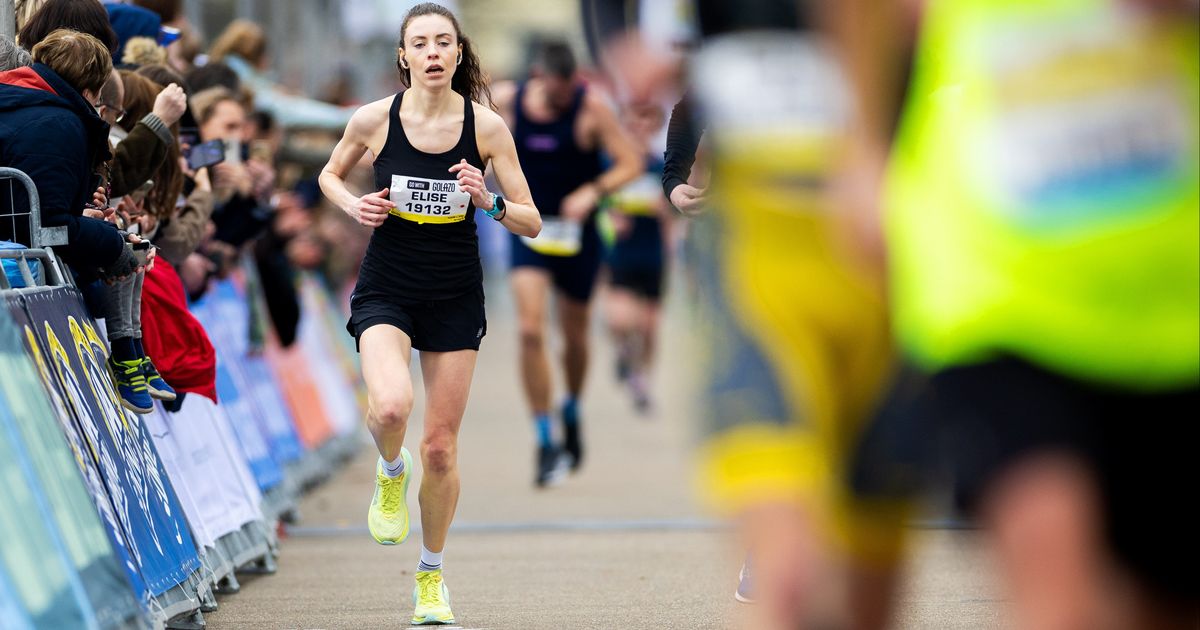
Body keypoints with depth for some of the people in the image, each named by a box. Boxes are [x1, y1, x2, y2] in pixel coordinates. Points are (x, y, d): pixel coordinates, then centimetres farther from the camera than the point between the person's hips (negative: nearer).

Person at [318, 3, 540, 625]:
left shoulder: (486, 125, -7)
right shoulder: (374, 119, -7)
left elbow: (531, 223, -3)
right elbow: (330, 174, 13)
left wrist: (490, 201, -23)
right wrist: (354, 205, -8)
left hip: (456, 297, 1)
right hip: (386, 288, -1)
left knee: (441, 447, 5)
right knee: (391, 405, -30)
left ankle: (431, 574, 27)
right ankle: (391, 472, 7)